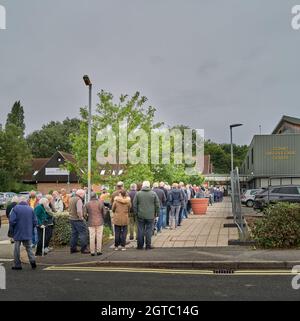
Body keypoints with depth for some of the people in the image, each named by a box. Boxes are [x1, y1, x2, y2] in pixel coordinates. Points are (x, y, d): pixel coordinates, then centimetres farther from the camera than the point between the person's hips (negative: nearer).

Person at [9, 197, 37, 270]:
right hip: (28, 234, 3)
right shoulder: (30, 209, 0)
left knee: (17, 248, 9)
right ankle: (32, 260, -5)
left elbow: (12, 221, -14)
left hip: (18, 233, -3)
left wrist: (13, 229, 4)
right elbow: (35, 222, -1)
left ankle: (17, 265, 12)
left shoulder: (15, 208, -8)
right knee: (28, 248, 13)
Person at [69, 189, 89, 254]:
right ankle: (84, 249, -5)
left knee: (74, 234, 16)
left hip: (72, 219, 10)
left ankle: (73, 248, 19)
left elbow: (69, 209, 20)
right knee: (83, 233, -5)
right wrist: (81, 218, -14)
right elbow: (79, 211, -24)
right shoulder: (79, 200, -17)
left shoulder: (71, 199, 13)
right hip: (78, 219, -10)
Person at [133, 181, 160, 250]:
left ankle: (140, 245, 12)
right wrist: (156, 213, 9)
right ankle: (148, 245, 8)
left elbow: (134, 205, 2)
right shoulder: (153, 194, -2)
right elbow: (157, 205, 1)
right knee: (149, 230, 5)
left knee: (140, 230, 7)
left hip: (140, 215, 1)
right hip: (150, 216, -1)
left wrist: (136, 213, 11)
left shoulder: (138, 194, -2)